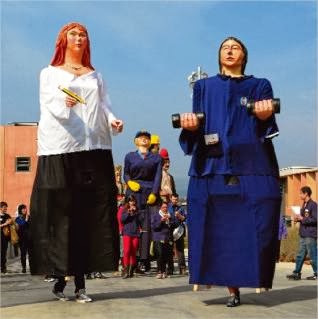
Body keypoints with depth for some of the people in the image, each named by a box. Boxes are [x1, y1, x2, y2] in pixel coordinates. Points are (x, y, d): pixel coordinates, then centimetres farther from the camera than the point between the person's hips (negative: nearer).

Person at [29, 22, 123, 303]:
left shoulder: (96, 76, 25)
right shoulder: (50, 73, 15)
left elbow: (104, 107, 14)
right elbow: (48, 106, -1)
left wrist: (113, 121, -8)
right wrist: (64, 104, -24)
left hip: (94, 148, 3)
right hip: (60, 148, -2)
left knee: (90, 214, -4)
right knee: (60, 214, -7)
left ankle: (80, 281, -1)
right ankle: (60, 279, 1)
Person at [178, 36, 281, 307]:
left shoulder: (259, 86, 17)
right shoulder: (205, 86, 20)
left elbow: (265, 127, 4)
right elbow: (198, 126, 9)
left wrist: (265, 116, -19)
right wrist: (191, 125, -14)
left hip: (252, 165, 0)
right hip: (213, 165, 1)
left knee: (254, 228, -9)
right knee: (219, 229, -6)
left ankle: (258, 279, 7)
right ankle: (233, 289, 1)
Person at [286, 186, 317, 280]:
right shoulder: (304, 205, 16)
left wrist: (302, 219, -17)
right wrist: (298, 219, 6)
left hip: (310, 235, -9)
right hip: (303, 234, 9)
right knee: (300, 255, 10)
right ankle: (297, 273, 14)